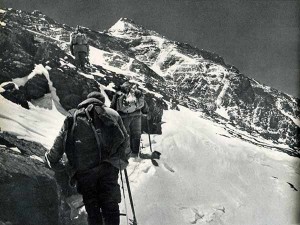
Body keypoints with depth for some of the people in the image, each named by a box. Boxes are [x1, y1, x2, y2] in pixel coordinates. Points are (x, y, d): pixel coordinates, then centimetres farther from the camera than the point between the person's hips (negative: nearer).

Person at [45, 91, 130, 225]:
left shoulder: (73, 117, 20)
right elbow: (124, 139, 17)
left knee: (92, 206, 7)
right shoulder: (112, 115, 19)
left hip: (83, 169, 1)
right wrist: (123, 159, 30)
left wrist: (51, 159, 26)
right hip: (108, 164, -1)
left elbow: (60, 142, 16)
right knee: (110, 204, 1)